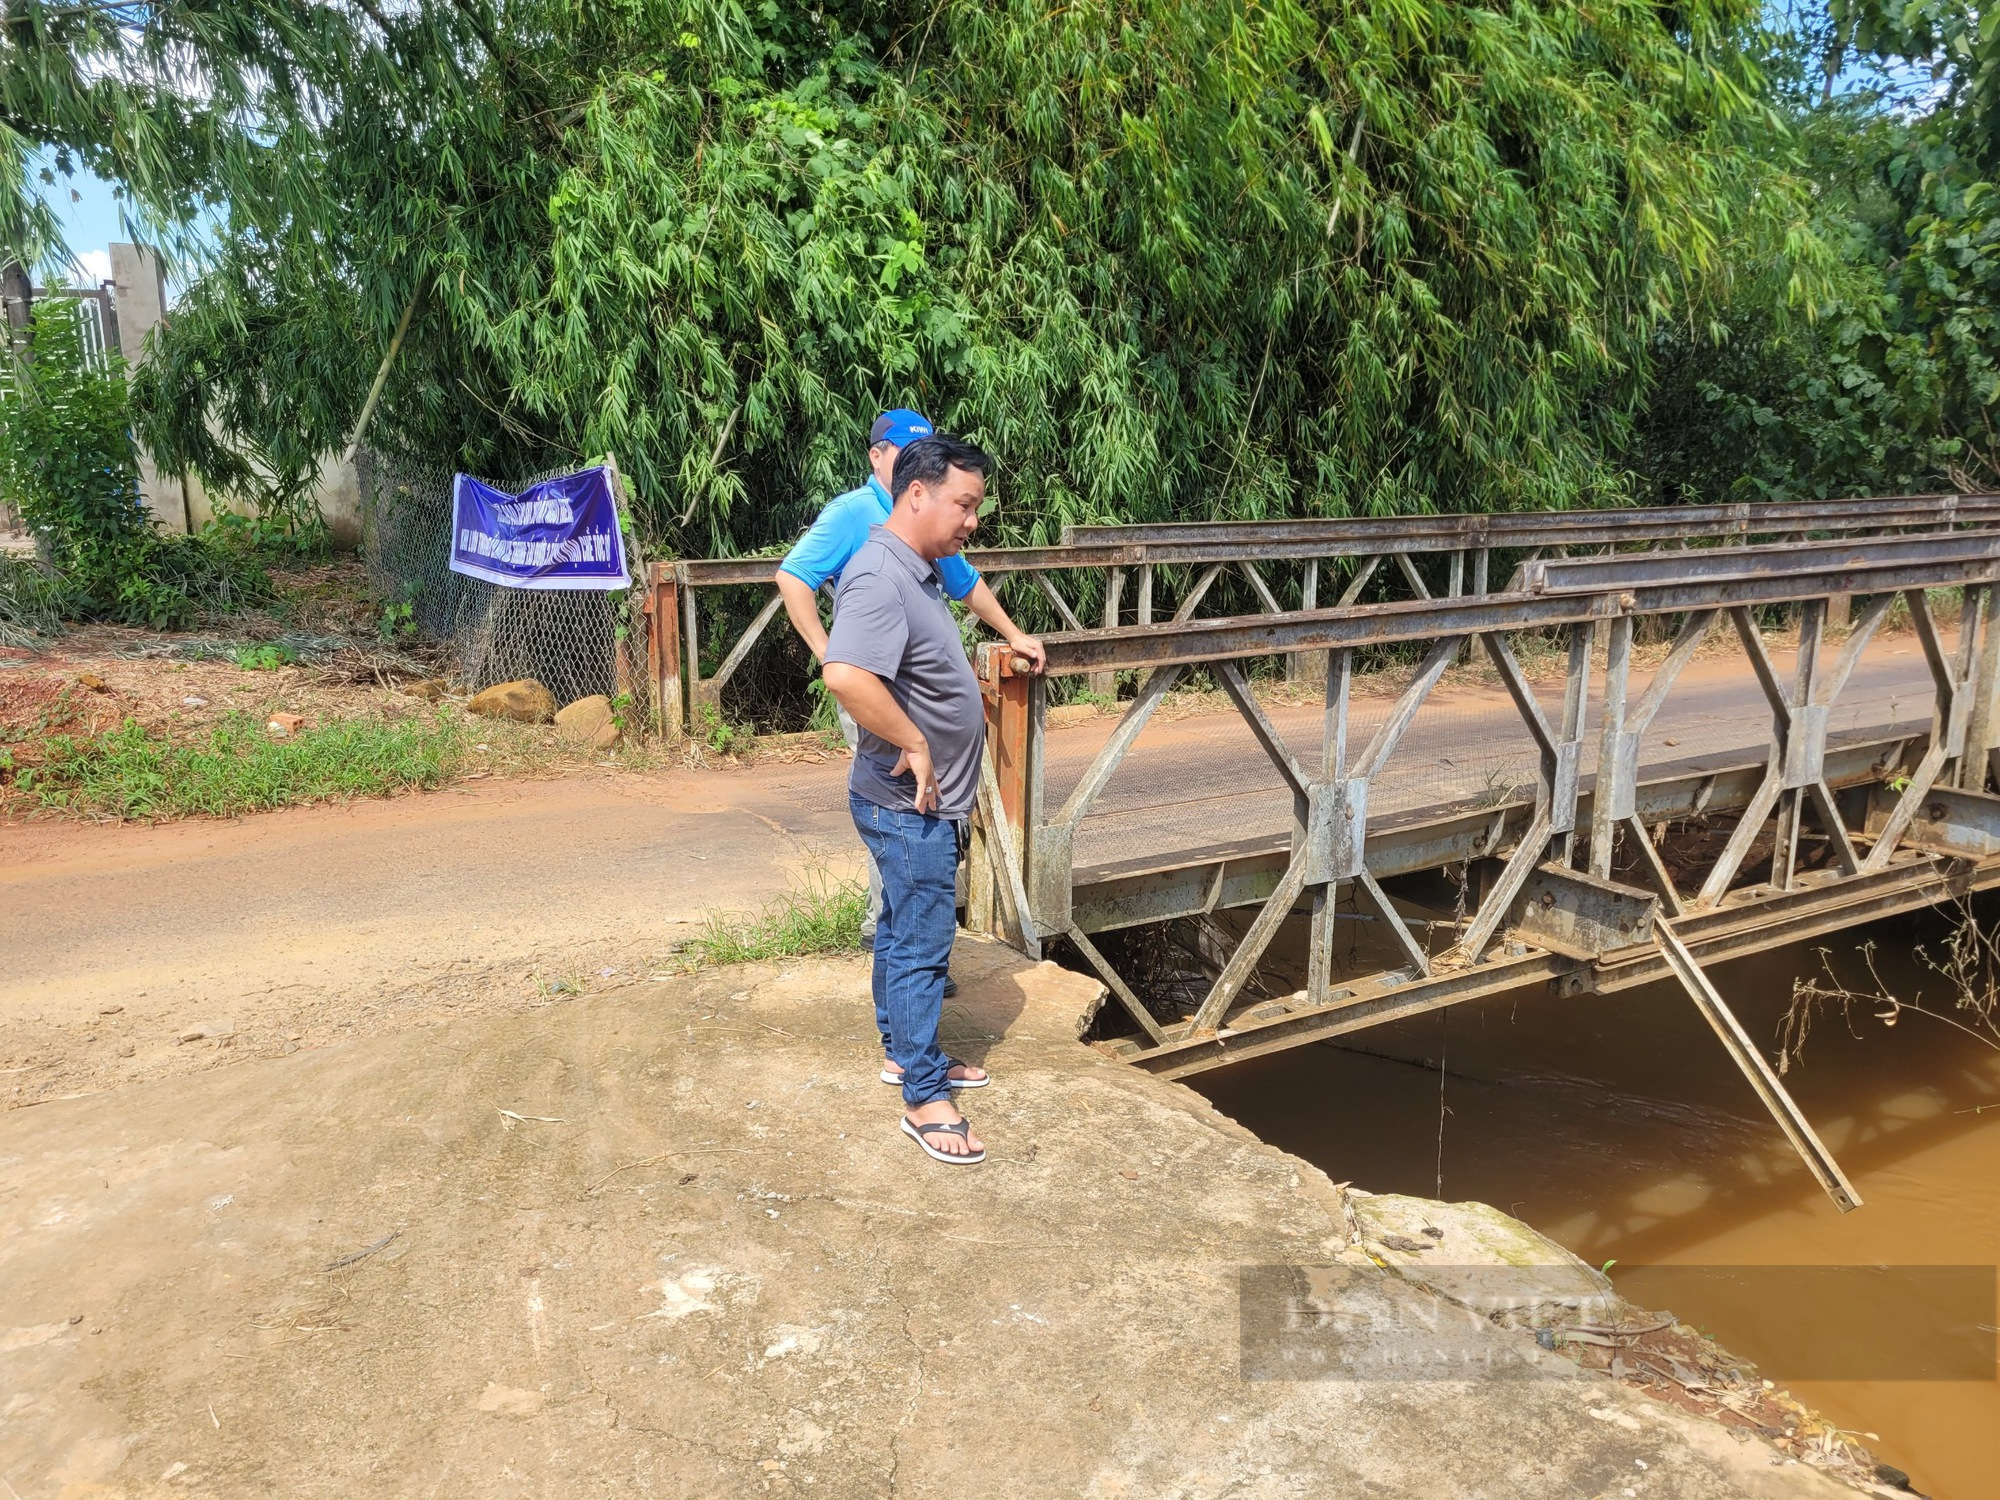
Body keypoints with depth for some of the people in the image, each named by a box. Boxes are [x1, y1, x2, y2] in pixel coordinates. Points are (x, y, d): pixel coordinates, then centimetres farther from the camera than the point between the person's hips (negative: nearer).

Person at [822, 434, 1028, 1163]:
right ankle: (924, 1099, 9)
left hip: (924, 803, 10)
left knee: (902, 931, 21)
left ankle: (903, 1049, 37)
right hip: (910, 805, -10)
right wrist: (913, 744, -29)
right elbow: (846, 675, -39)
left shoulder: (917, 571, 10)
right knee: (922, 945, -2)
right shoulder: (880, 577, -24)